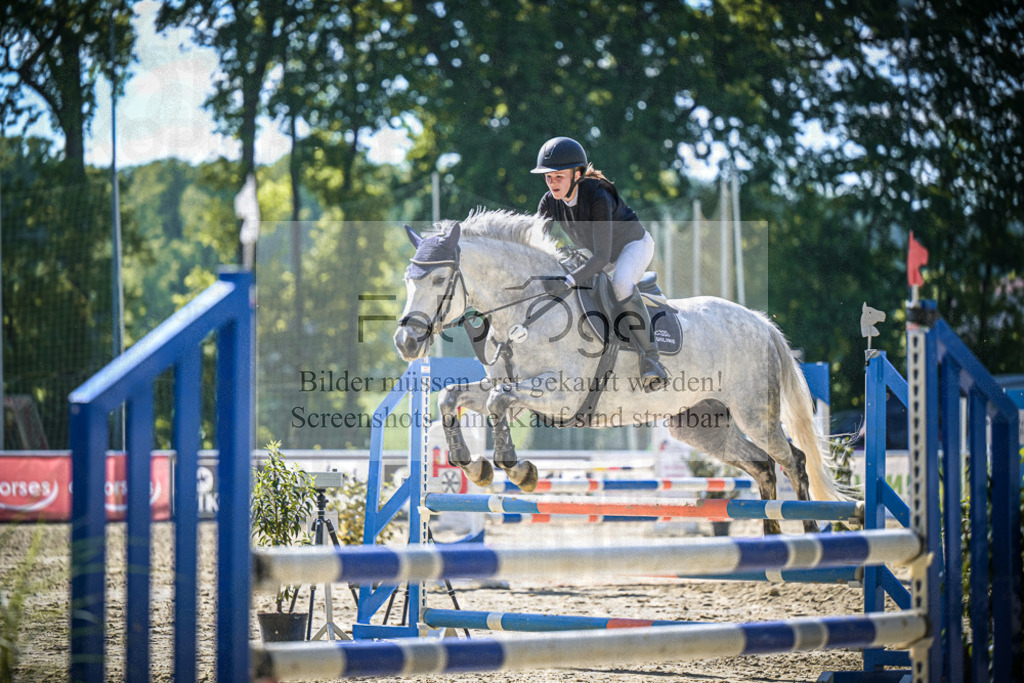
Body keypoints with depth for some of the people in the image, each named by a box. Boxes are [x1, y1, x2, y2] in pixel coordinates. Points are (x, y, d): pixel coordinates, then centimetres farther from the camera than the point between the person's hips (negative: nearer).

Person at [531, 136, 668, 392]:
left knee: (621, 284, -37)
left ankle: (650, 359, -29)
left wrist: (569, 281, -56)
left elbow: (602, 256, -43)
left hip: (632, 245, -8)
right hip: (594, 252, 8)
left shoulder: (598, 198, -38)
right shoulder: (549, 202, -19)